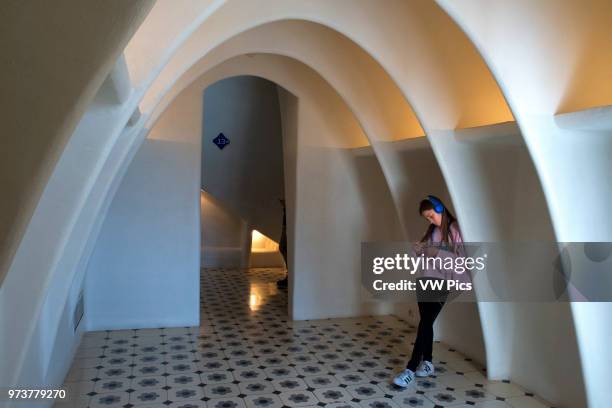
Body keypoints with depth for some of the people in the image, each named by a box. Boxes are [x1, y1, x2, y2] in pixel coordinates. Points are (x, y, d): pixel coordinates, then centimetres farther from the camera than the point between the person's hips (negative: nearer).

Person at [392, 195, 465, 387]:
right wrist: (420, 248, -4)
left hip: (440, 283, -7)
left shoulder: (455, 229, -8)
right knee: (426, 323, 12)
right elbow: (421, 250, 15)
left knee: (425, 323, -8)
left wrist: (437, 253, -21)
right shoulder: (432, 230, 14)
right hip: (424, 279, 7)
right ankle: (427, 363, 25)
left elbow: (462, 258, -12)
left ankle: (411, 369, -5)